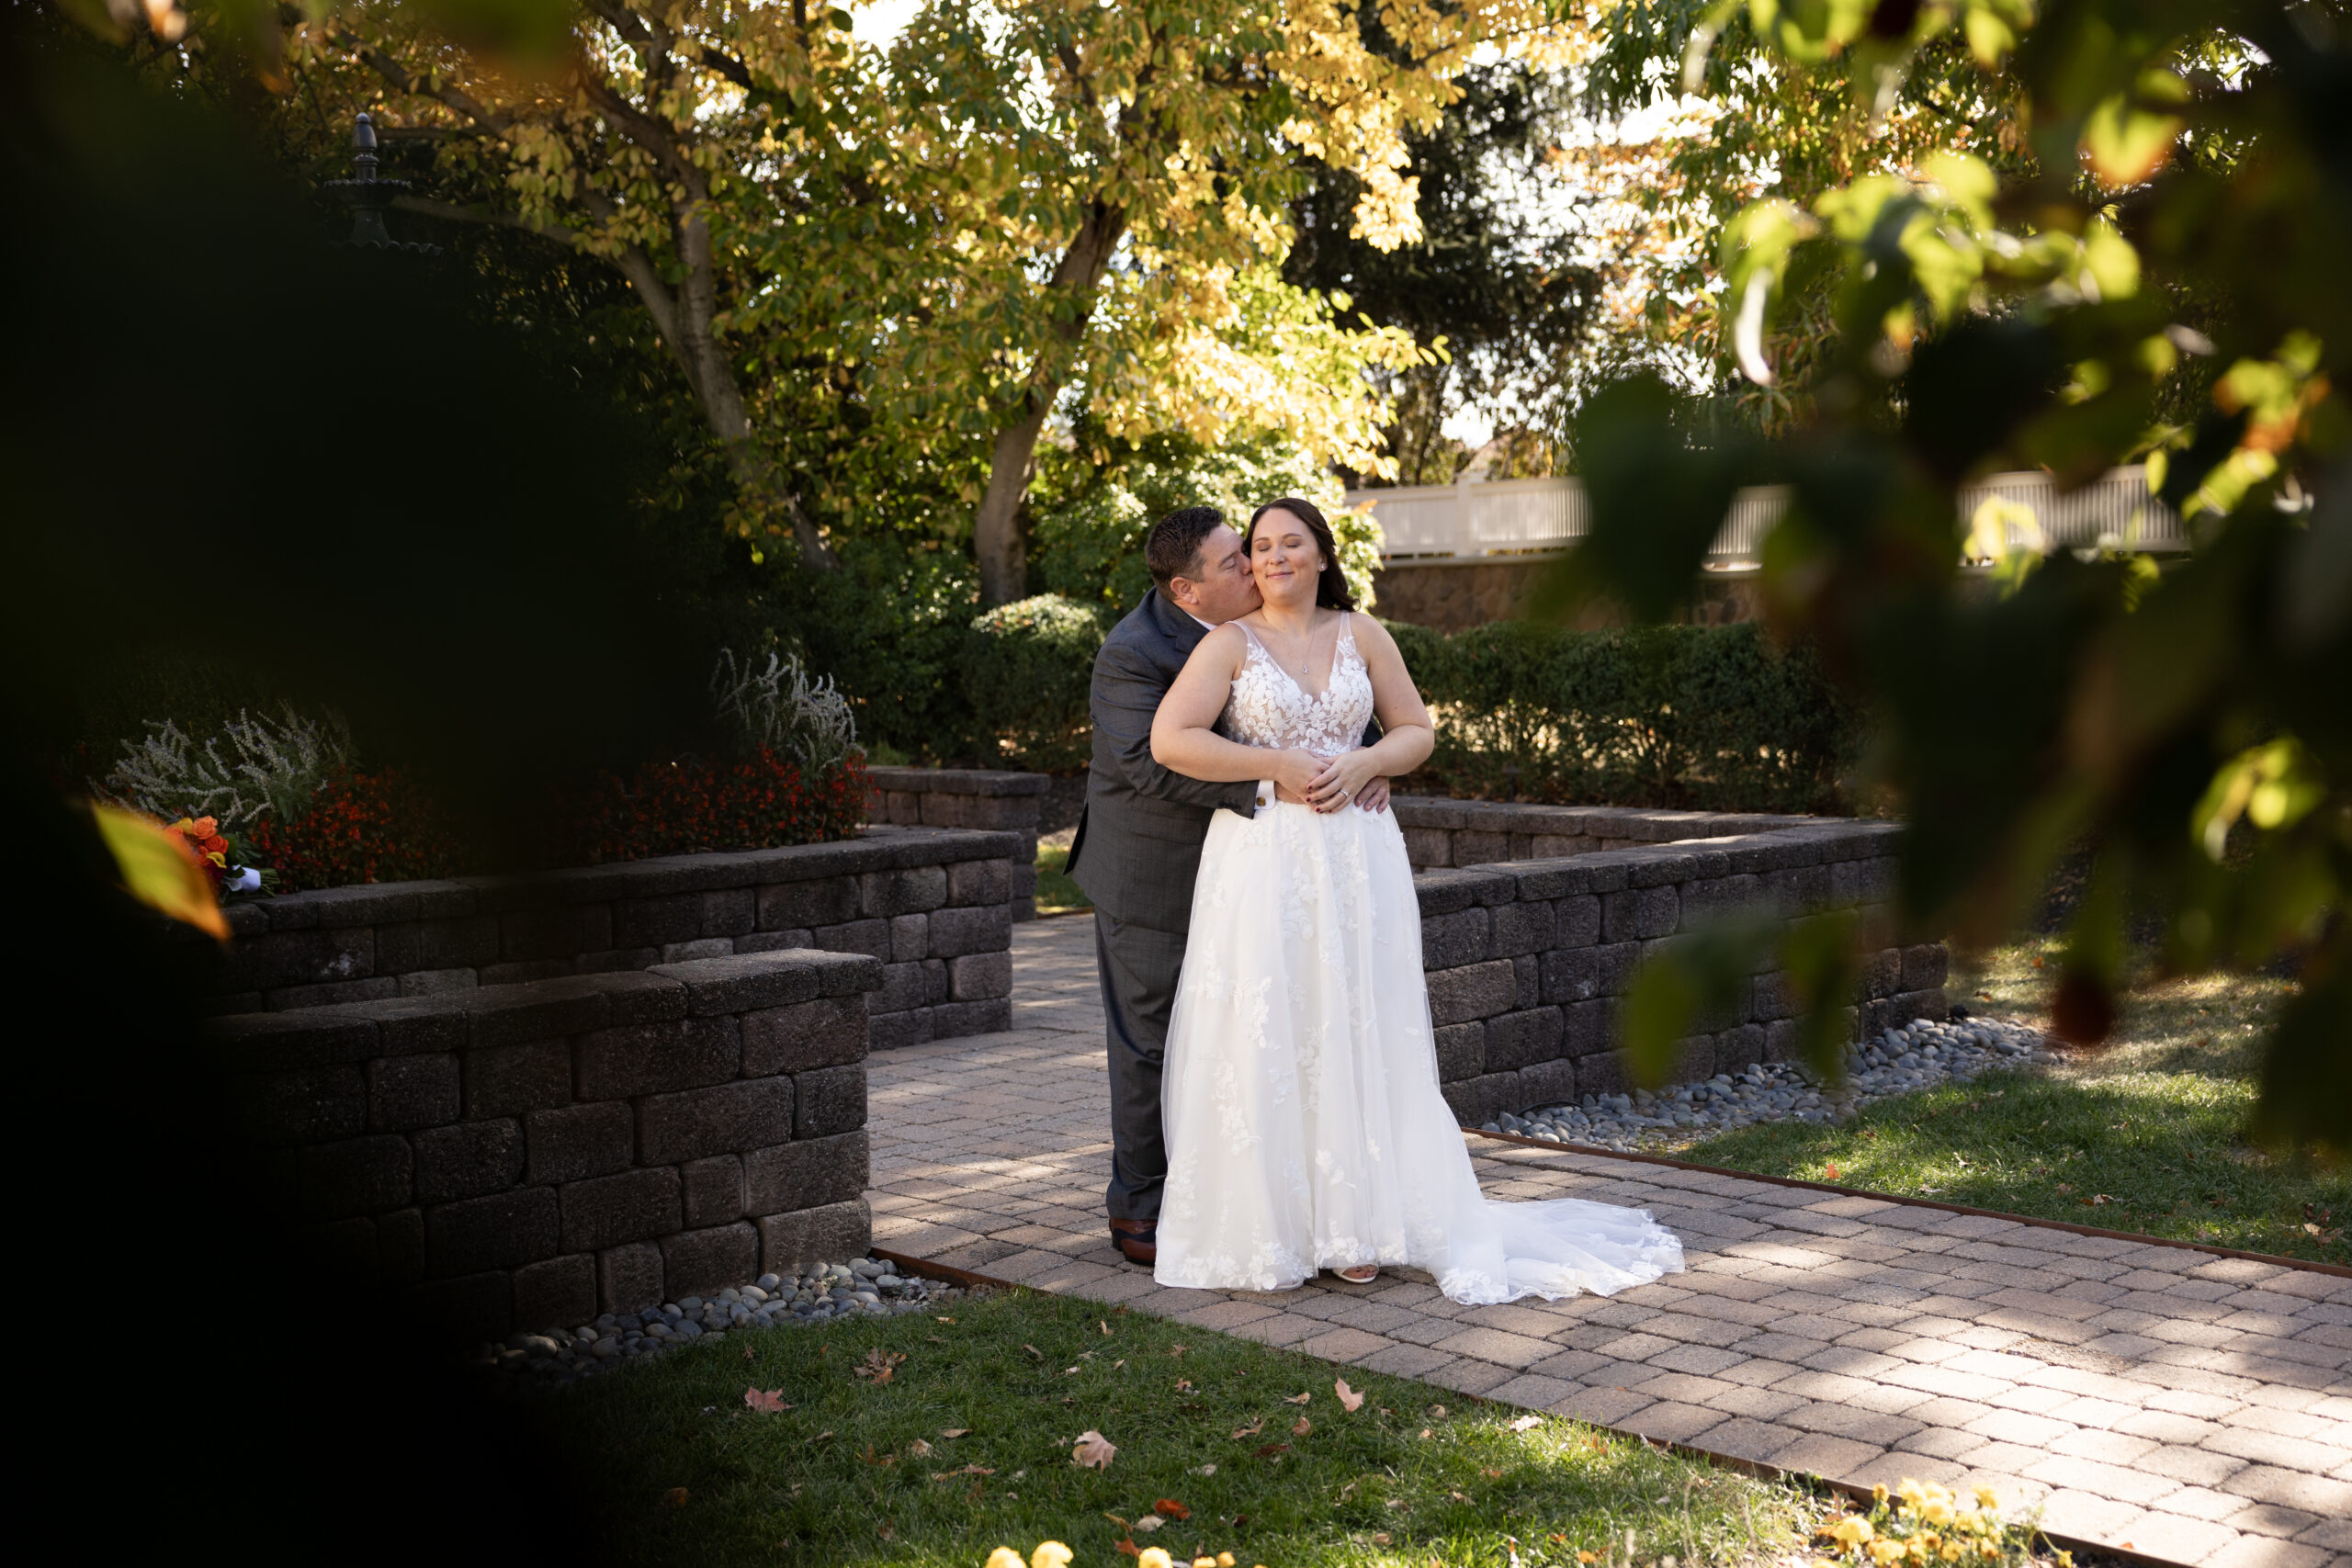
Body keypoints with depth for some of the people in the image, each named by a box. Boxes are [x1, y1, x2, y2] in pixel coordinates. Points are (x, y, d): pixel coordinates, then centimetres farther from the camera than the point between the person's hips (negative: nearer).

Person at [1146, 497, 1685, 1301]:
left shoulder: (1362, 634, 8)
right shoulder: (1230, 643, -1)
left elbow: (1417, 732, 12)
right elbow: (1170, 740, -11)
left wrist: (1361, 765, -8)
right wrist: (1278, 768, -13)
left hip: (1355, 857, 2)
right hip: (1262, 859, -2)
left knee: (1354, 1033, 4)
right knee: (1260, 1037, -2)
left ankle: (1353, 1223, 14)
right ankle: (1257, 1230, 8)